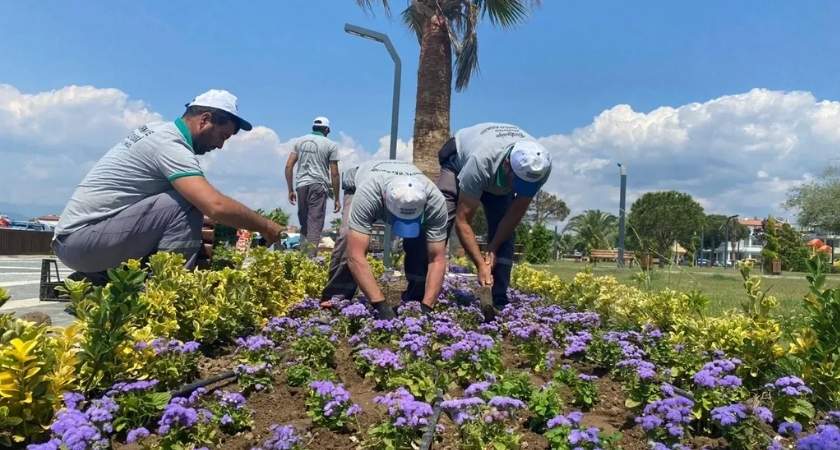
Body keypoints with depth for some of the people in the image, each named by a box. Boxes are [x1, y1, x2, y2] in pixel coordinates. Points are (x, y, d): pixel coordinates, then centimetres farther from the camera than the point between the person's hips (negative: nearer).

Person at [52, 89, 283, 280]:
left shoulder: (160, 132, 11)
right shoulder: (171, 145, -18)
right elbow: (216, 206, -29)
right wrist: (266, 226, -16)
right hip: (83, 237, -10)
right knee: (187, 205, -19)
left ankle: (97, 280, 11)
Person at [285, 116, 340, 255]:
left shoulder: (299, 141, 13)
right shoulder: (331, 145, 3)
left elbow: (289, 166, 7)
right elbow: (334, 174, -1)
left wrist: (291, 190, 14)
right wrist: (336, 198, 4)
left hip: (301, 185, 4)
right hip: (319, 186, -3)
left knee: (304, 223, 15)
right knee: (315, 225, -2)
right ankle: (311, 255, -7)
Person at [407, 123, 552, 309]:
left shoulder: (541, 166, -35)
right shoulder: (481, 162, -46)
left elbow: (517, 211, -20)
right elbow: (462, 222, -37)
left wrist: (493, 249, -23)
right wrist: (481, 264, -39)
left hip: (498, 178, 4)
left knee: (504, 234, -11)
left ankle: (498, 301, -4)